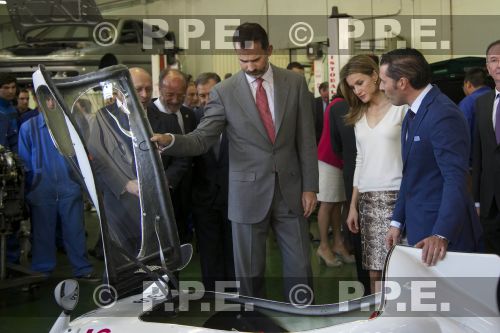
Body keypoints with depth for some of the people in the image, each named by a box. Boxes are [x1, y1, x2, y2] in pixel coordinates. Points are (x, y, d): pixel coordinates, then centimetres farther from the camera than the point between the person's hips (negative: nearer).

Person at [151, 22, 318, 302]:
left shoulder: (295, 83, 1)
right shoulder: (224, 92, -4)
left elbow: (306, 139, 2)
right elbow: (202, 140, -7)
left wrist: (310, 186, -1)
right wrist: (170, 140, -27)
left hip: (290, 190, 1)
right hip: (248, 194, -1)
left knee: (299, 266, 10)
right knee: (249, 271, 8)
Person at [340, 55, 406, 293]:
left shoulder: (401, 107, -1)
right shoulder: (359, 115, 16)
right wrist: (353, 204, 15)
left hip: (396, 196, -5)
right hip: (367, 199, 5)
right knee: (374, 270, 4)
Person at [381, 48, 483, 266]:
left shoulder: (443, 115, -19)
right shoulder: (413, 114, 12)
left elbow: (455, 180, -25)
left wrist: (441, 235, -32)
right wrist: (398, 221, 14)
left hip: (445, 232, -9)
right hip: (419, 229, 9)